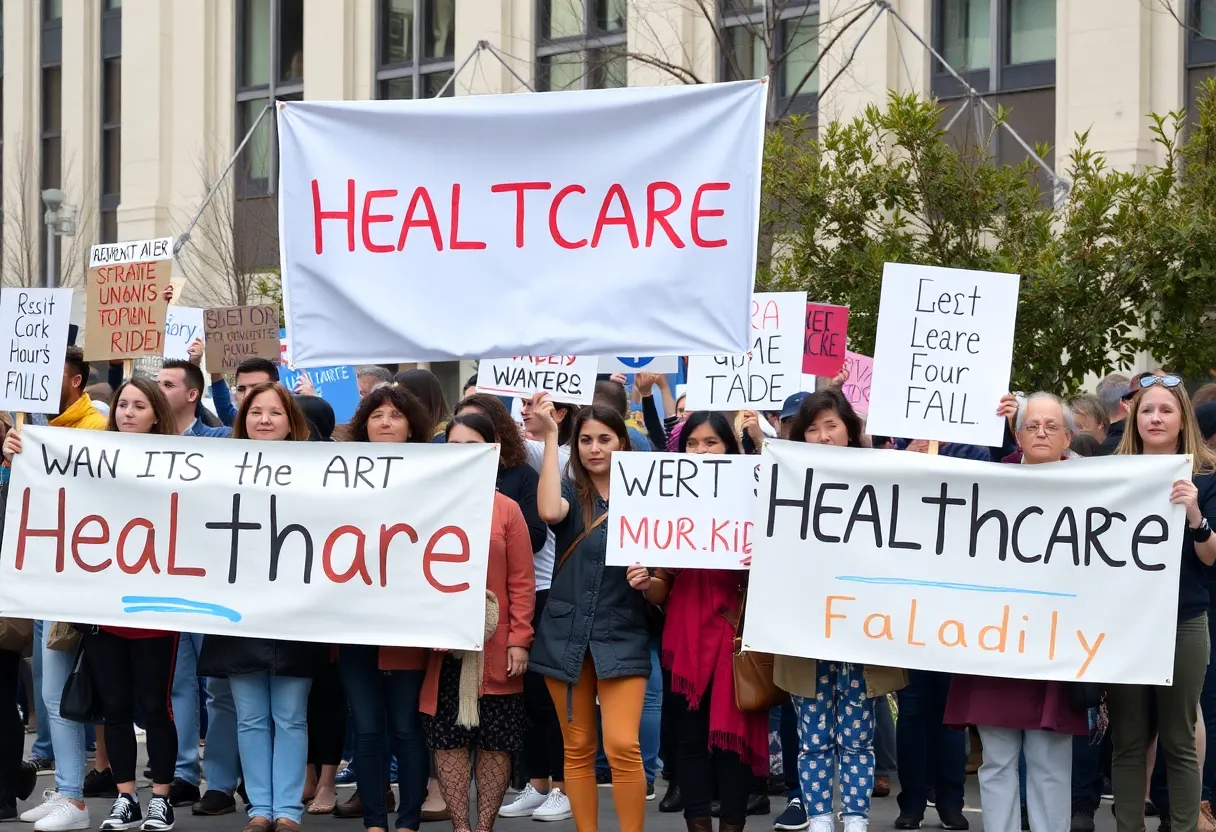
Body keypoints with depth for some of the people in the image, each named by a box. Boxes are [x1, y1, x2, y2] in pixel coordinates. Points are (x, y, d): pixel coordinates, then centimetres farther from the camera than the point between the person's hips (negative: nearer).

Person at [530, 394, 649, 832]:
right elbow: (549, 511, -23)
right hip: (566, 634, 1)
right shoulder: (570, 493, 2)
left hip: (622, 636, -1)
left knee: (623, 747, -11)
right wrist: (550, 434, -19)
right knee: (577, 748, 8)